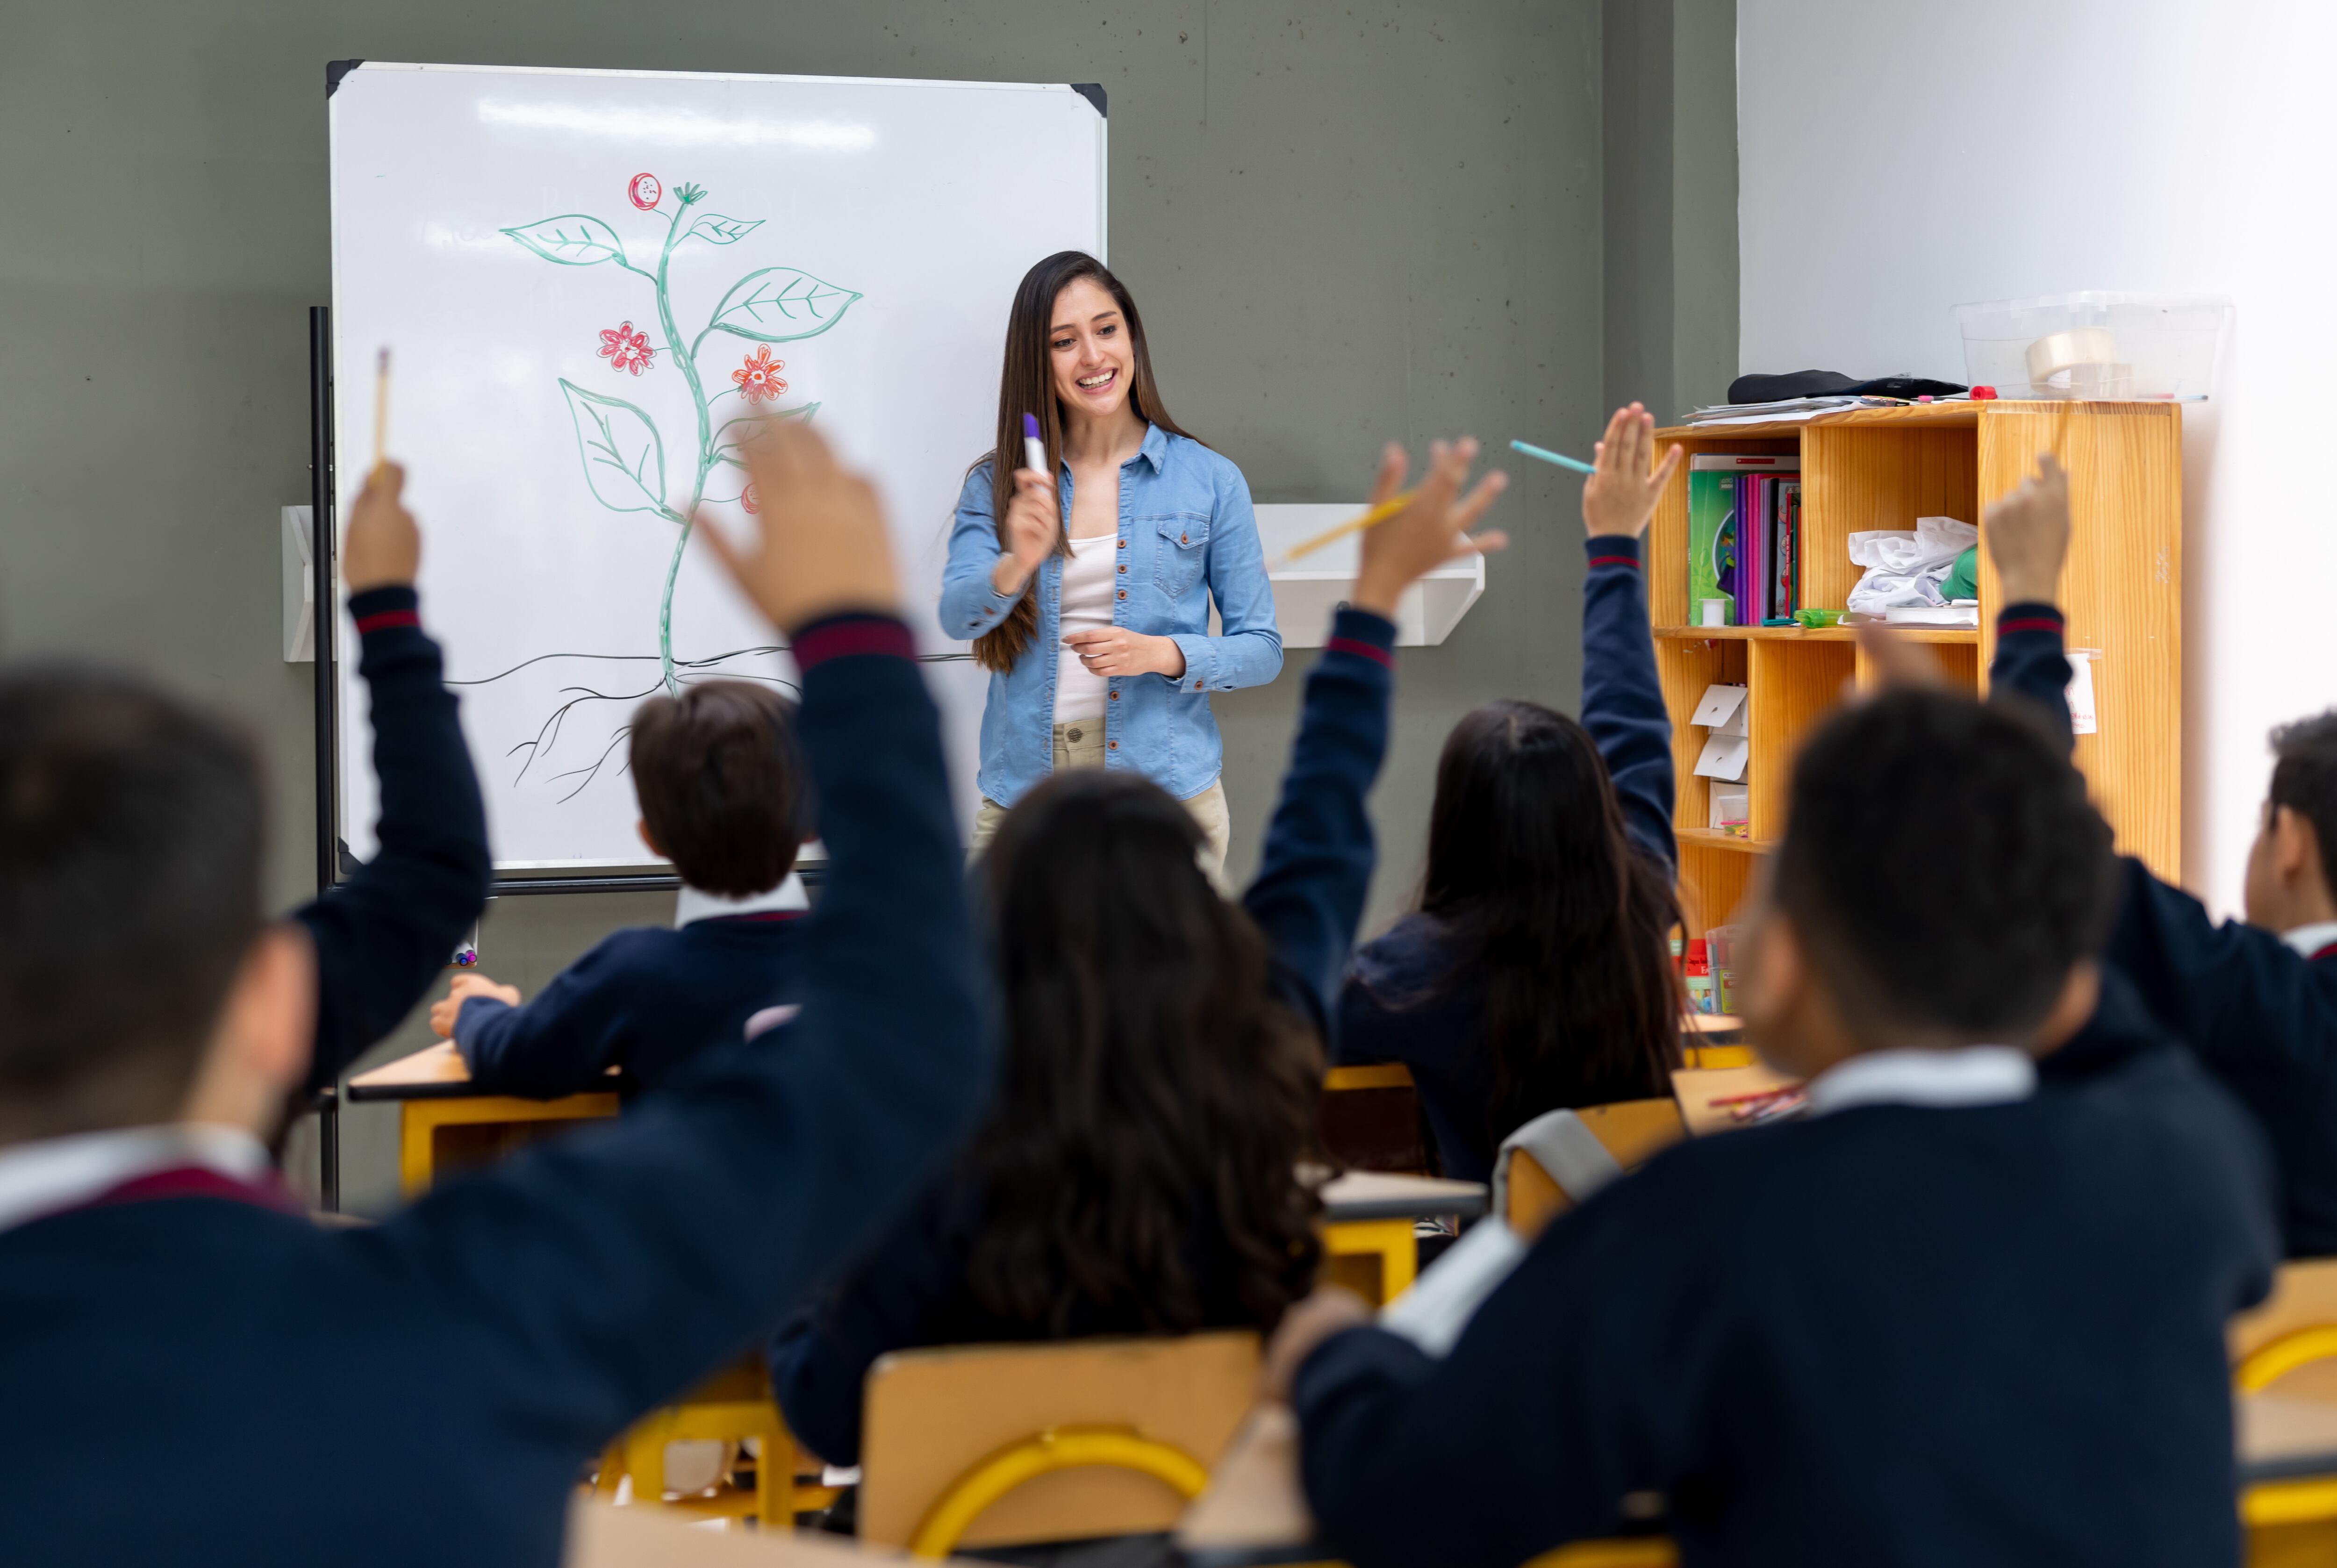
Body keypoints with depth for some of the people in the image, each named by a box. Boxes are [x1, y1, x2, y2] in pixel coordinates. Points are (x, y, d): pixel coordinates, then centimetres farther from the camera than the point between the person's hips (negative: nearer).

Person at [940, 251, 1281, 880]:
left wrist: (1163, 655, -14)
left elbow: (1261, 649, 4)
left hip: (1166, 788, -1)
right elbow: (956, 616, -8)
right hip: (1024, 798, 1)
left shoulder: (1209, 481, 3)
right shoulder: (995, 485, 8)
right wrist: (1017, 564, -27)